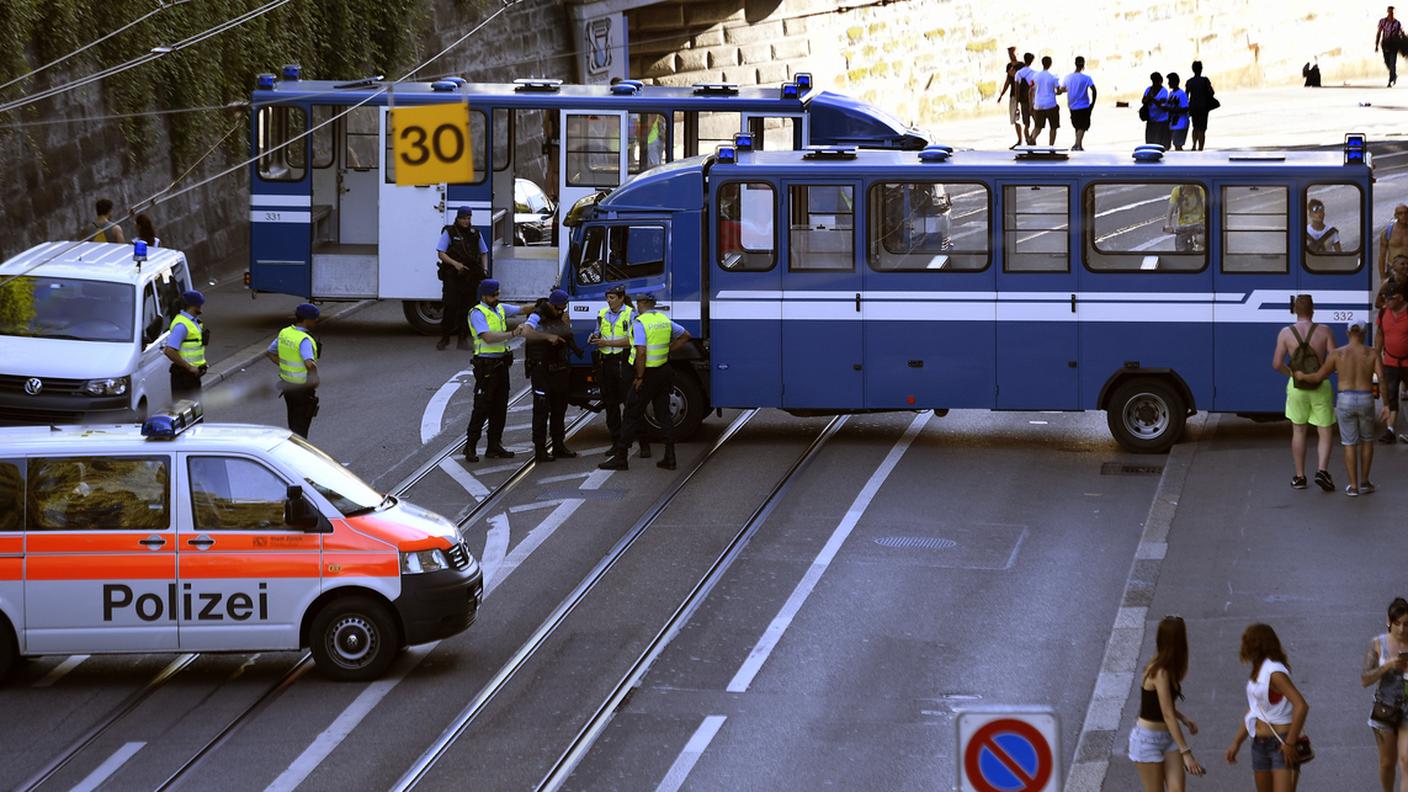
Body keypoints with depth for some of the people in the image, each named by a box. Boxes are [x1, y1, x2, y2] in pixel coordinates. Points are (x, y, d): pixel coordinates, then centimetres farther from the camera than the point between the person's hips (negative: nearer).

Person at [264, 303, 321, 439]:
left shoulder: (284, 333, 0)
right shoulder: (304, 340, -24)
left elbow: (269, 353, 12)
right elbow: (310, 365, -39)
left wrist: (285, 367, 11)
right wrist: (314, 380, -21)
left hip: (287, 385, 8)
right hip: (303, 389, -8)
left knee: (293, 424, 22)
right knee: (301, 427, 4)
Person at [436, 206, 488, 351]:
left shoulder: (475, 234, 14)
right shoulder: (449, 233, 1)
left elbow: (483, 252, 23)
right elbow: (441, 253, -3)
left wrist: (483, 268, 4)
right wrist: (455, 263, -18)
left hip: (472, 277, 4)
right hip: (453, 275, -4)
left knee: (466, 308, 2)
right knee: (451, 306, -10)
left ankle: (463, 339, 7)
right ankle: (444, 338, 0)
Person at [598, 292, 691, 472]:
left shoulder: (640, 322, -16)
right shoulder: (664, 320, 7)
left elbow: (641, 352, -22)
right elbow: (685, 336, 20)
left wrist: (639, 378, -16)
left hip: (648, 373, -7)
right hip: (664, 370, 7)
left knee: (632, 415, -1)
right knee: (664, 414, 11)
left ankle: (620, 457, 1)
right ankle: (669, 458, 9)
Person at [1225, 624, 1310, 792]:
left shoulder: (1274, 673, -16)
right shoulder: (1258, 673, 11)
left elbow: (1301, 706, -26)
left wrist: (1290, 743, -22)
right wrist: (1236, 742, 20)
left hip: (1281, 745, -9)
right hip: (1260, 745, 9)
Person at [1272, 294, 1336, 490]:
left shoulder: (1286, 333, -6)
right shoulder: (1324, 331, -8)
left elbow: (1277, 364, -7)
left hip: (1297, 386, 1)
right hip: (1321, 386, -1)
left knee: (1298, 431, 16)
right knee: (1324, 433, 6)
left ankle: (1299, 476, 19)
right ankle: (1322, 469, -14)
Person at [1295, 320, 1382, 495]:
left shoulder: (1337, 354, -4)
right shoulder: (1372, 353, -3)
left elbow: (1318, 377, 2)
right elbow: (1382, 378, -10)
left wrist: (1302, 376, 21)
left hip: (1345, 402, 0)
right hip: (1366, 402, 0)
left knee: (1350, 444, 12)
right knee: (1367, 440, 23)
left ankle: (1353, 487, 11)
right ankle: (1364, 482, 22)